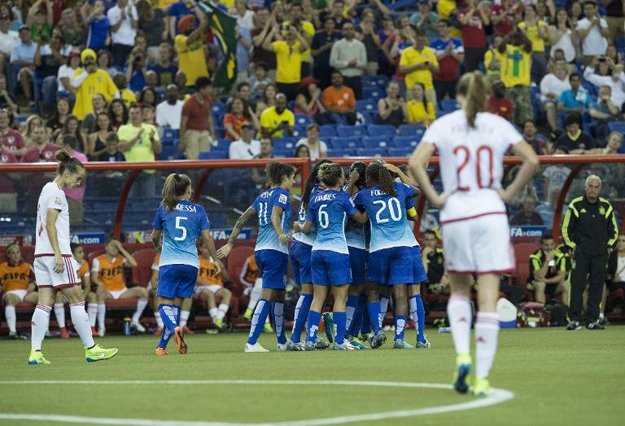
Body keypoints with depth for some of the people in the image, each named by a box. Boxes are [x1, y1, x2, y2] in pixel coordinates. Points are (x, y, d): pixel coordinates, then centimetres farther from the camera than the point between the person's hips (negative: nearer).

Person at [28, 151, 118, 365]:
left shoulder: (48, 189, 19)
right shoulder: (56, 192, -10)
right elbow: (50, 224, -16)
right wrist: (58, 255, -20)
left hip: (41, 254, 9)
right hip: (55, 253, -9)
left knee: (44, 303, 3)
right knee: (77, 299, -3)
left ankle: (35, 352, -4)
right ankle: (90, 349, -1)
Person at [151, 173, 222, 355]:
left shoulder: (164, 208, 5)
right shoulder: (198, 210, 6)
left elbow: (155, 236, 14)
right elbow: (207, 238, 3)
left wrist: (158, 245, 36)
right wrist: (216, 260, 13)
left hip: (169, 263, -1)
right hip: (191, 263, 2)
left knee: (165, 304, -2)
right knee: (176, 304, 7)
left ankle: (175, 328, -34)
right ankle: (162, 346, 3)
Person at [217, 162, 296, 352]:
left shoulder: (263, 195, 18)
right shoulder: (281, 193, -5)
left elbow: (242, 219, 17)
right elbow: (275, 216, -24)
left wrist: (230, 244, 19)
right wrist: (280, 234, -41)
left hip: (260, 251, 9)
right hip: (276, 251, -9)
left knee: (279, 295, 18)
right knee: (268, 296, -12)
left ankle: (282, 342, 25)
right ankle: (251, 342, -20)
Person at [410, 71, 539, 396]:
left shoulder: (444, 125, 3)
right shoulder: (499, 125, 5)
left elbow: (416, 163, -10)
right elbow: (531, 160, -5)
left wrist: (434, 198, -2)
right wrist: (510, 193, 3)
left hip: (455, 213, 0)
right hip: (490, 212, 0)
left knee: (458, 290, 20)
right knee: (488, 299, -2)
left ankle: (462, 355, 0)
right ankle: (482, 377, -7)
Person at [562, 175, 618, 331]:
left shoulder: (606, 207, 8)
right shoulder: (575, 205, 0)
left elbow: (614, 230, 19)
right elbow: (566, 228, 5)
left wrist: (609, 246, 7)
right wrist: (572, 246, -2)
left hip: (600, 253, 3)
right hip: (580, 252, -3)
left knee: (597, 286, 1)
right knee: (577, 284, -8)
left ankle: (592, 320, 6)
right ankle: (575, 319, -5)